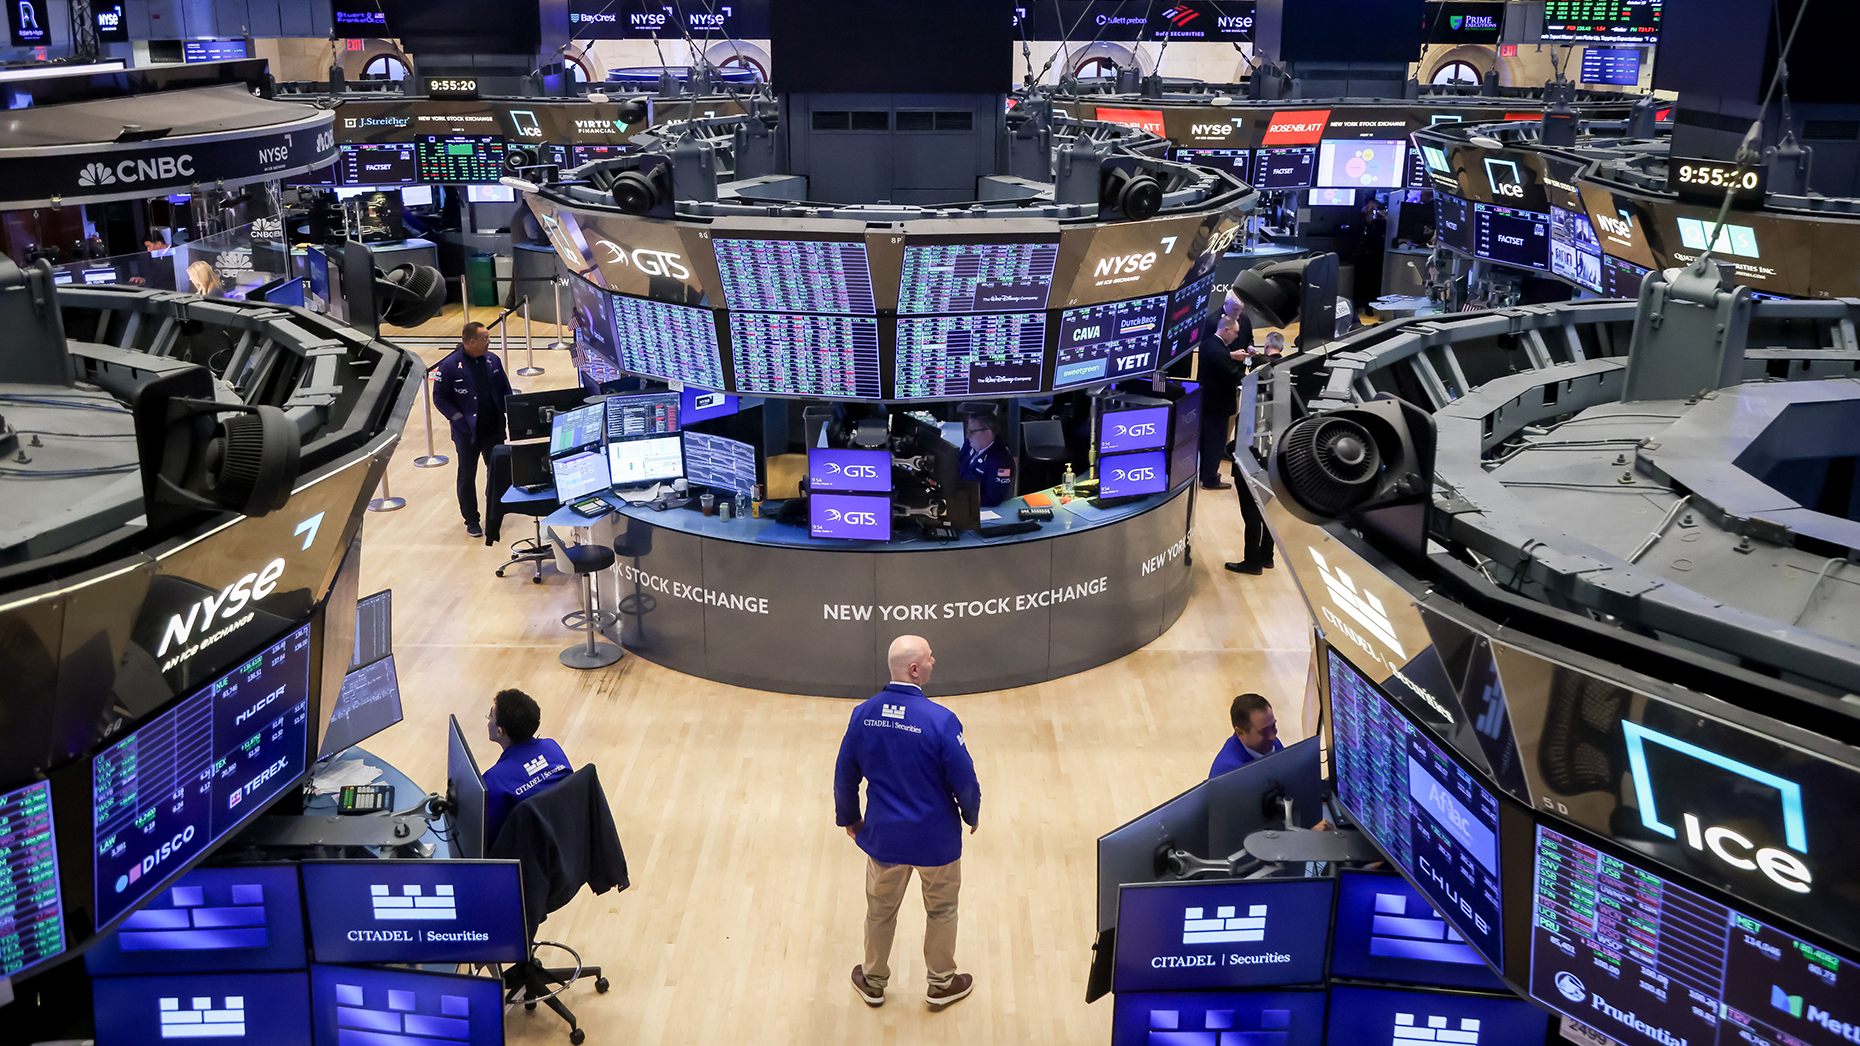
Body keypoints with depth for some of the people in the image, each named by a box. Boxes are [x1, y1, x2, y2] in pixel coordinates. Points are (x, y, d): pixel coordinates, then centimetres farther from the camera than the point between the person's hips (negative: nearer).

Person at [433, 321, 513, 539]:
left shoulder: (493, 360, 2)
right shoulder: (450, 366, -13)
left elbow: (505, 389, 12)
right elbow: (439, 398, -8)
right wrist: (459, 418, -16)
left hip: (494, 429, 4)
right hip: (467, 432, -4)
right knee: (467, 476, 8)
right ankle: (471, 520, 20)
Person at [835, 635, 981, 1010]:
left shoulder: (863, 715, -12)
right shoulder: (941, 721, -26)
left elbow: (845, 776, -1)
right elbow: (964, 780, -16)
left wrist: (849, 818, 16)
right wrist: (971, 814, 5)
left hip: (883, 835, 3)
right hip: (935, 838, -3)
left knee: (880, 910, 22)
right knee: (941, 910, 21)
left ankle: (873, 983, 41)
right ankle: (942, 983, 38)